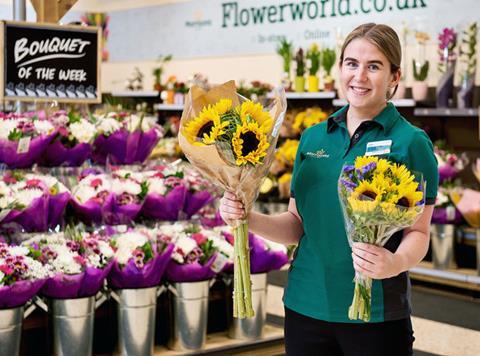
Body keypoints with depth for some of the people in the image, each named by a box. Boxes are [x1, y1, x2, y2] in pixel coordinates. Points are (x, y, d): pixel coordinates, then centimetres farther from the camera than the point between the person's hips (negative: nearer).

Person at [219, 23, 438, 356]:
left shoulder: (411, 142, -6)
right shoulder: (313, 137, 7)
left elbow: (418, 232, -6)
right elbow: (298, 225, 10)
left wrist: (397, 263, -26)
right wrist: (249, 217, -7)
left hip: (376, 313, -4)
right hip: (305, 306, 4)